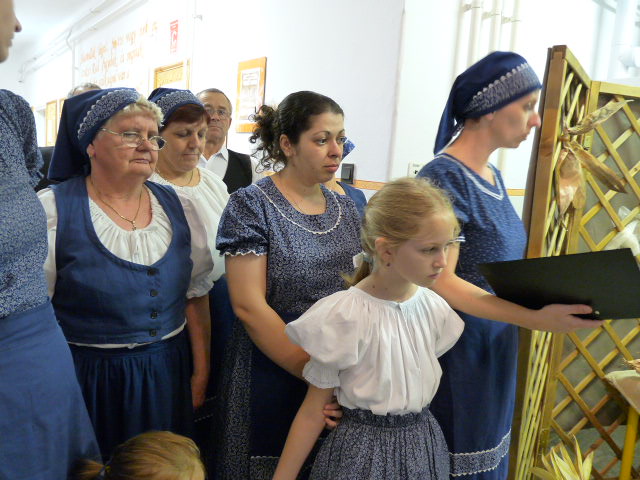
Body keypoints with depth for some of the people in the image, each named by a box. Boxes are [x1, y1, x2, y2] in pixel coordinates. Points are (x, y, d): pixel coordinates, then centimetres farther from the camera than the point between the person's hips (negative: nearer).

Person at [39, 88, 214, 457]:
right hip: (88, 380, -3)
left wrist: (201, 373, 7)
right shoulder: (52, 211, -10)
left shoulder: (178, 208, 2)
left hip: (169, 375, 4)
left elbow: (195, 298, 7)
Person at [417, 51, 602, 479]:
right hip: (458, 358, -8)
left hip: (495, 353, 8)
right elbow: (440, 282, -24)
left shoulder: (492, 175, 8)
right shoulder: (445, 177, -19)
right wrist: (535, 318, -30)